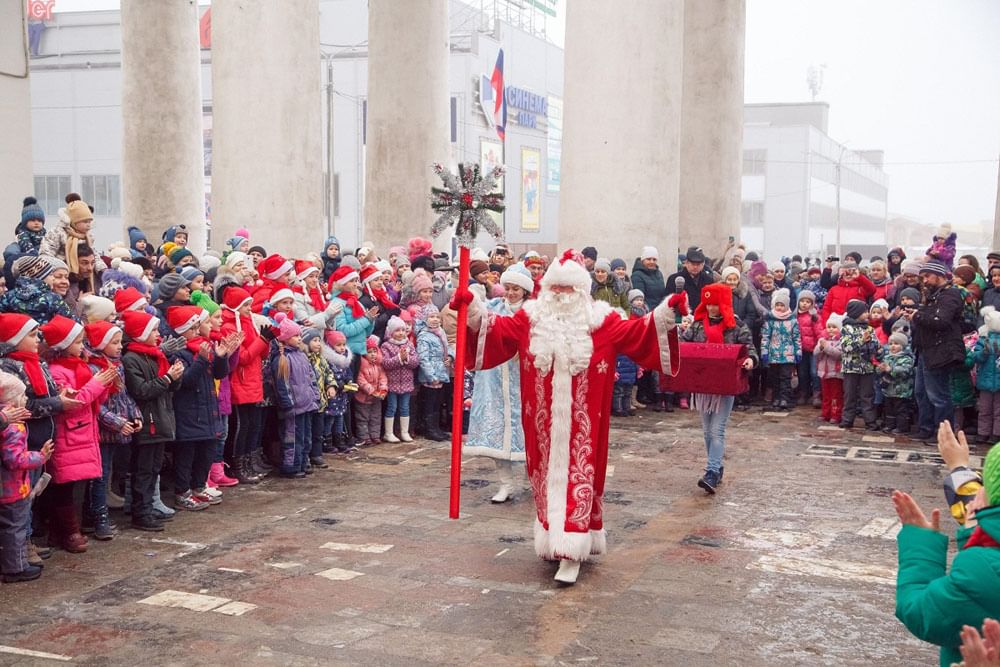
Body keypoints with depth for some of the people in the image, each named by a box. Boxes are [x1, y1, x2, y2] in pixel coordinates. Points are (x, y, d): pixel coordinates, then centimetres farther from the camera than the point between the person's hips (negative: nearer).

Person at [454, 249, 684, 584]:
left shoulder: (601, 320, 1)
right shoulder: (531, 318, 7)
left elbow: (636, 332, -5)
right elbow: (497, 329, 3)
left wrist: (666, 311, -18)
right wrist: (472, 306, -10)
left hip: (580, 421, -3)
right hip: (544, 420, 3)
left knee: (577, 474, -5)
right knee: (546, 472, 10)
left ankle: (571, 549, -5)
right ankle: (554, 539, 25)